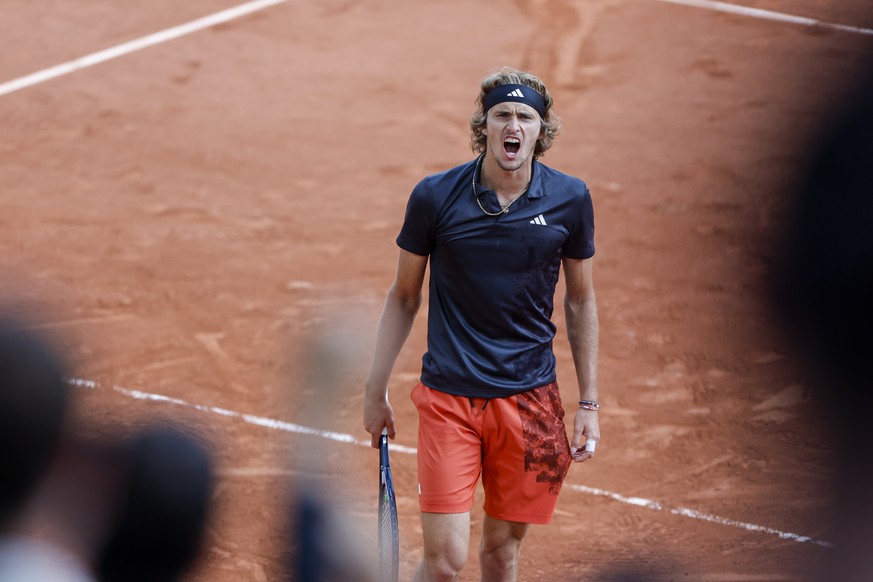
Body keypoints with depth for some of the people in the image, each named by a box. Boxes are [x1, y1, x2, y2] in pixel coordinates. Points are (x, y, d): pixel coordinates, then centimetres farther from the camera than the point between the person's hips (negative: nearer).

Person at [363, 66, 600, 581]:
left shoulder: (570, 199, -1)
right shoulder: (435, 197, -6)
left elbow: (581, 301, 10)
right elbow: (403, 297, 6)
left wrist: (589, 403, 8)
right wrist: (377, 391, 6)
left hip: (531, 398, 2)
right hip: (449, 397, -2)